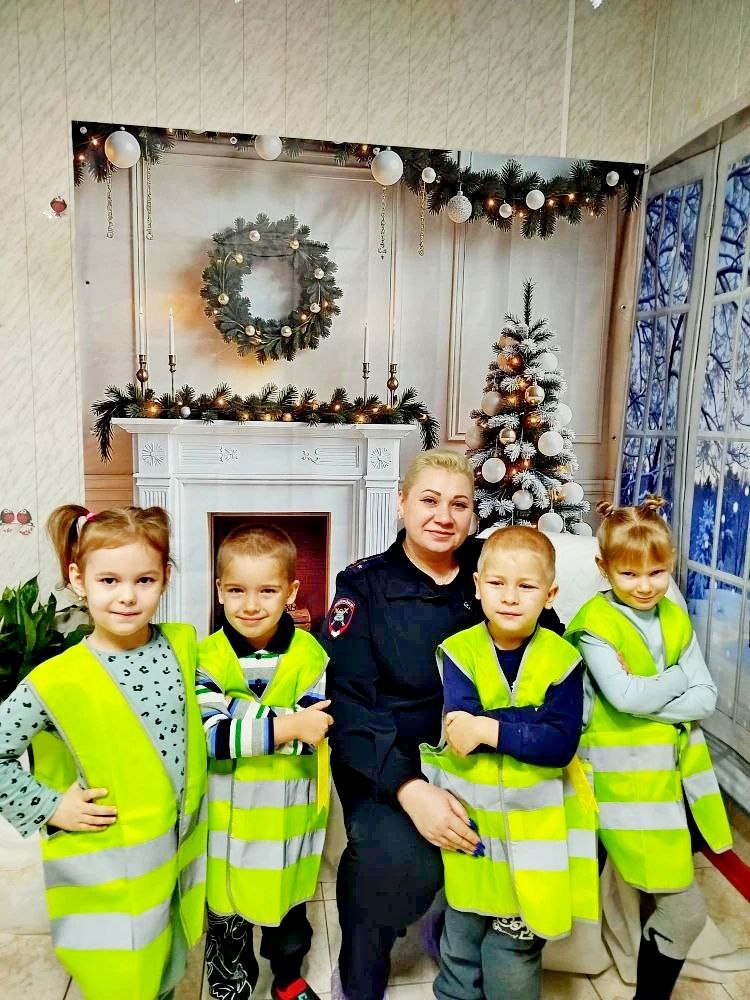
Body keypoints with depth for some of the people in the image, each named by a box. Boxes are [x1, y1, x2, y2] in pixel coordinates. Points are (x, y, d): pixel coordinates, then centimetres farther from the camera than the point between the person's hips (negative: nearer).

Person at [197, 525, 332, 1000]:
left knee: (289, 911, 24)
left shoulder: (311, 655, -11)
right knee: (226, 919, 20)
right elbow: (207, 735, -23)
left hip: (290, 819, 1)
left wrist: (237, 714, -28)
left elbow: (316, 732, -19)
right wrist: (285, 727, -31)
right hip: (226, 822, -1)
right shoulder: (207, 657, -12)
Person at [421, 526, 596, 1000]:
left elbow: (561, 744, -18)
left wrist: (491, 729, -26)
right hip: (468, 820, 1)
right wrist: (534, 722, -25)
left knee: (516, 952, 15)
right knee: (460, 941, 22)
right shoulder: (459, 651, -11)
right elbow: (462, 726, -23)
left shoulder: (562, 659, -10)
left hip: (530, 828, -1)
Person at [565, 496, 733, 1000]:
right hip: (628, 781, -5)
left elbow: (706, 699, 1)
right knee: (685, 911, 2)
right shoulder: (594, 623, -11)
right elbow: (624, 696, -21)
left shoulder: (677, 619, 6)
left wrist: (650, 704, -14)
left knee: (667, 901, 14)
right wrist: (680, 676, -7)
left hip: (679, 774, 5)